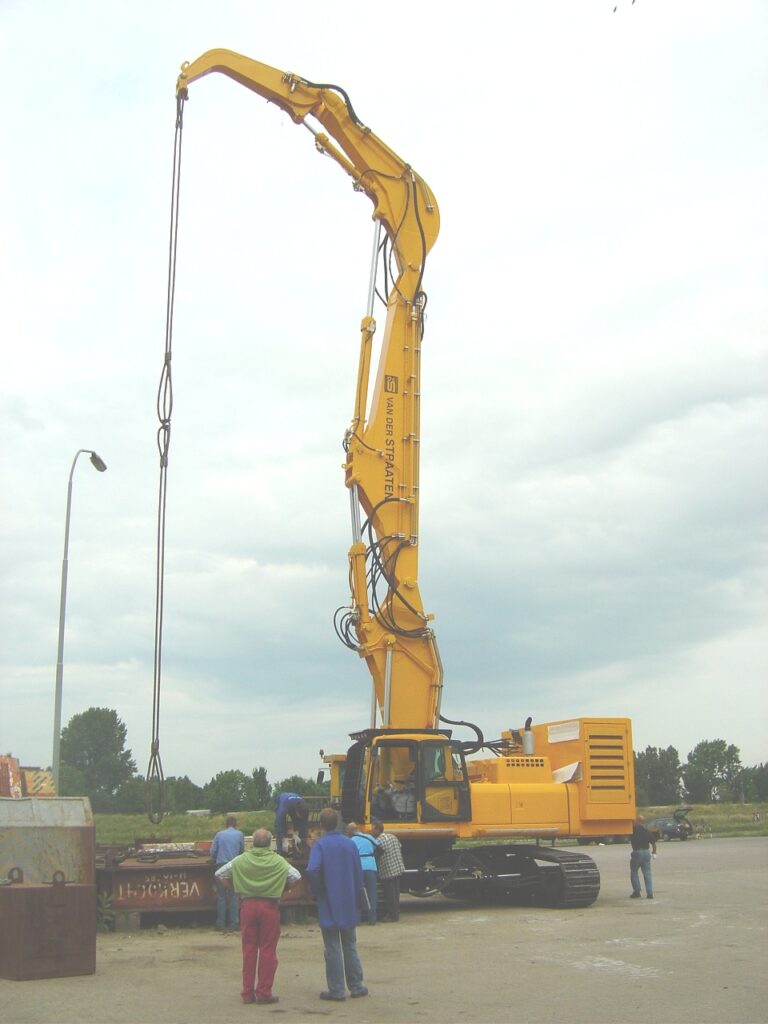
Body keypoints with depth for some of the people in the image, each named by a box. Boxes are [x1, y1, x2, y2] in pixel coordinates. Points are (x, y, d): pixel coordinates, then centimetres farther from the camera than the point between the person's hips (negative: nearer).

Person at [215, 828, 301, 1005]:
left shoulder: (241, 860, 3)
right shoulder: (277, 861, -2)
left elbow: (219, 874, 4)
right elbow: (295, 876, -4)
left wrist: (235, 889, 11)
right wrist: (281, 888, 8)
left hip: (247, 905, 2)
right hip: (270, 906, -2)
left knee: (248, 949, 10)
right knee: (268, 949, 4)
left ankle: (248, 992, 13)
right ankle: (264, 992, 4)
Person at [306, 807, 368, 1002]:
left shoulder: (320, 845, -12)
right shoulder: (350, 844, 1)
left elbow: (312, 870, -27)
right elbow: (358, 874, 4)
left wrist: (317, 891, -9)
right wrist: (357, 900, 14)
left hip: (328, 905, -4)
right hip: (348, 905, 4)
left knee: (332, 948, 4)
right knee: (350, 946, 15)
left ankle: (337, 991, 8)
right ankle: (356, 987, 20)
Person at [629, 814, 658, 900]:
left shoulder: (633, 830, -8)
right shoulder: (647, 832, 6)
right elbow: (653, 843, 7)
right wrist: (654, 852, 20)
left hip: (637, 852, -4)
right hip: (646, 852, 4)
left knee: (634, 872, 9)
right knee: (647, 873, 6)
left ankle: (636, 892, 4)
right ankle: (650, 893, 0)